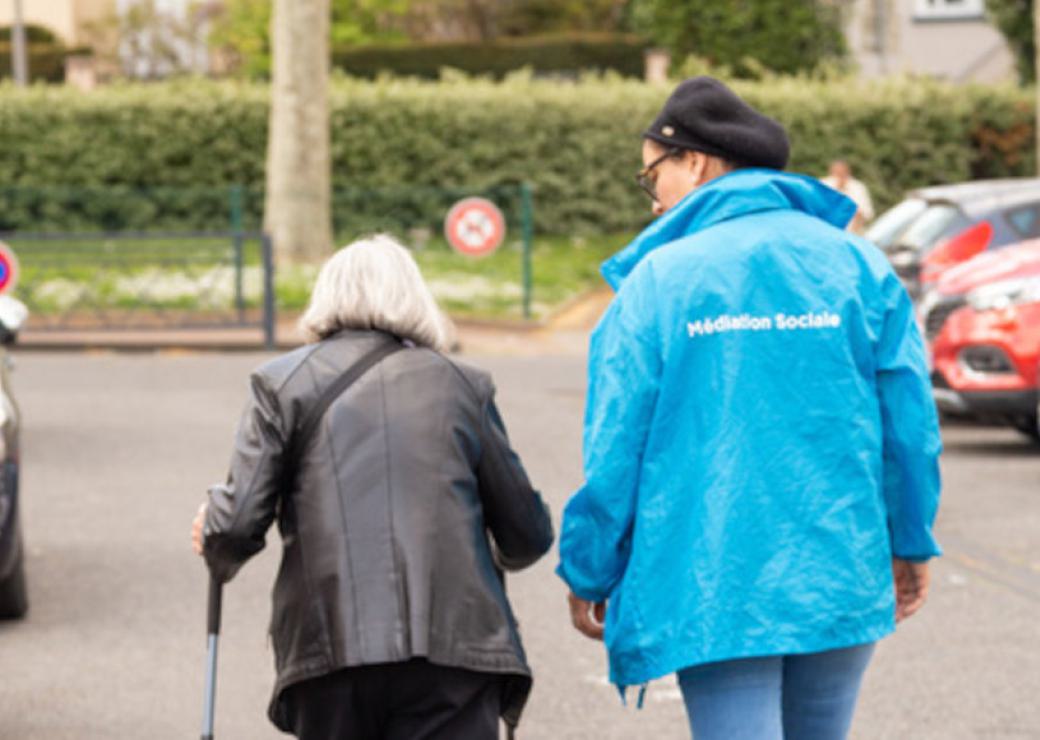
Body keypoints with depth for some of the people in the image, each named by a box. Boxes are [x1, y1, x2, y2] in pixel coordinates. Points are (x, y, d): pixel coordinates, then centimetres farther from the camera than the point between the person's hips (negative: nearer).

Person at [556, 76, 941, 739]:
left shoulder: (658, 280, -5)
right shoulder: (855, 262, 4)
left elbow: (615, 447, -4)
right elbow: (909, 417, 5)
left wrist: (589, 577, 7)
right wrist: (911, 545, 17)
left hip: (716, 589, -3)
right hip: (841, 578, 3)